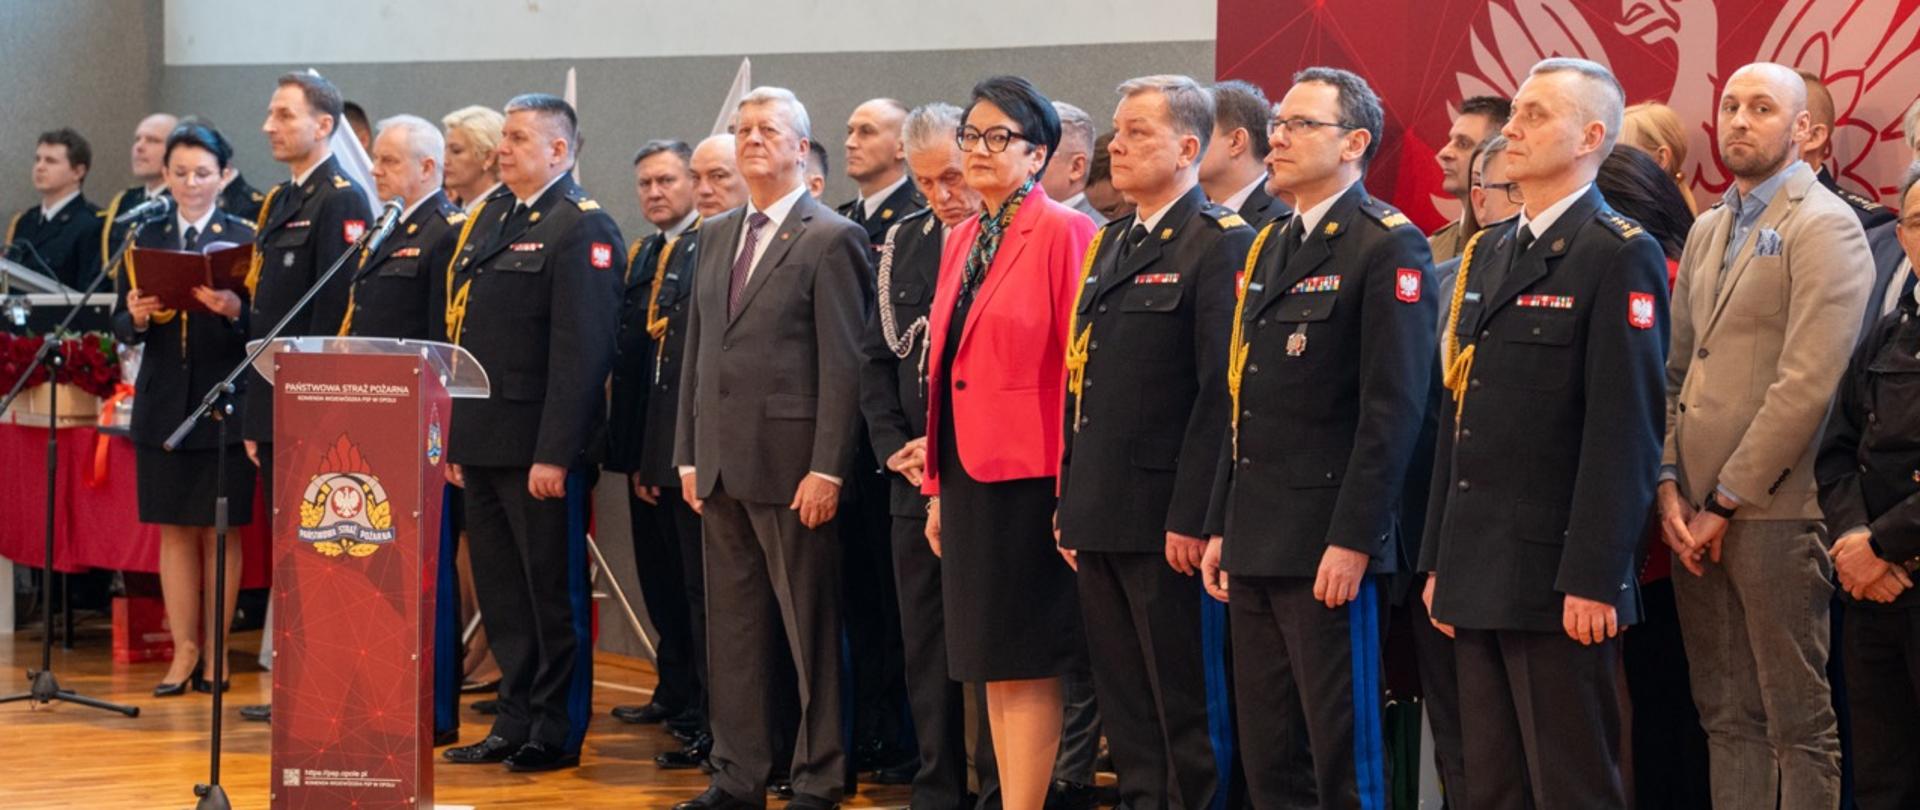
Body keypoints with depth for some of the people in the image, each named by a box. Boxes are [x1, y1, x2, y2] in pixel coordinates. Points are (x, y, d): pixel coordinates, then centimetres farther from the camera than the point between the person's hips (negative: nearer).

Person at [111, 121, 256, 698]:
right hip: (163, 405, 3)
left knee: (221, 532, 3)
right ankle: (184, 652, 12)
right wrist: (137, 317, -14)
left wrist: (235, 311, -25)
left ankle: (216, 651, 11)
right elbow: (121, 328, 7)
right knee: (174, 531, 6)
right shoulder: (147, 238, 8)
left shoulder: (244, 238, -1)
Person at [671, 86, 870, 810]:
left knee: (809, 629, 1)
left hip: (789, 465, -7)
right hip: (721, 464, 7)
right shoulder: (714, 236, 15)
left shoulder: (831, 240, -6)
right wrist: (689, 454, 12)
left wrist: (826, 470, -16)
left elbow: (843, 365, -11)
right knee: (732, 626, 11)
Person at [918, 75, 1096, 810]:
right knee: (991, 664, 10)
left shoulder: (1063, 233, -10)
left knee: (1027, 665, -4)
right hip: (967, 477, 8)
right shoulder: (962, 241, 14)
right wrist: (938, 486, 13)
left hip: (1027, 479, -8)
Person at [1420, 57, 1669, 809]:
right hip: (1478, 575, 8)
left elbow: (1625, 431, -15)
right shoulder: (1487, 253, 16)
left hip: (1556, 582, -8)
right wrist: (1439, 561, 14)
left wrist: (1592, 580, -19)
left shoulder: (1620, 256, -9)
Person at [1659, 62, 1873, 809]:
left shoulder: (1824, 227, -7)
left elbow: (1807, 383, -15)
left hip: (1771, 511, -7)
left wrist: (1727, 500, -14)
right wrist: (1670, 484, 2)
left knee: (1798, 722, -1)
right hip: (1697, 513, 7)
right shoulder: (1707, 230, 17)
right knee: (1726, 715, 10)